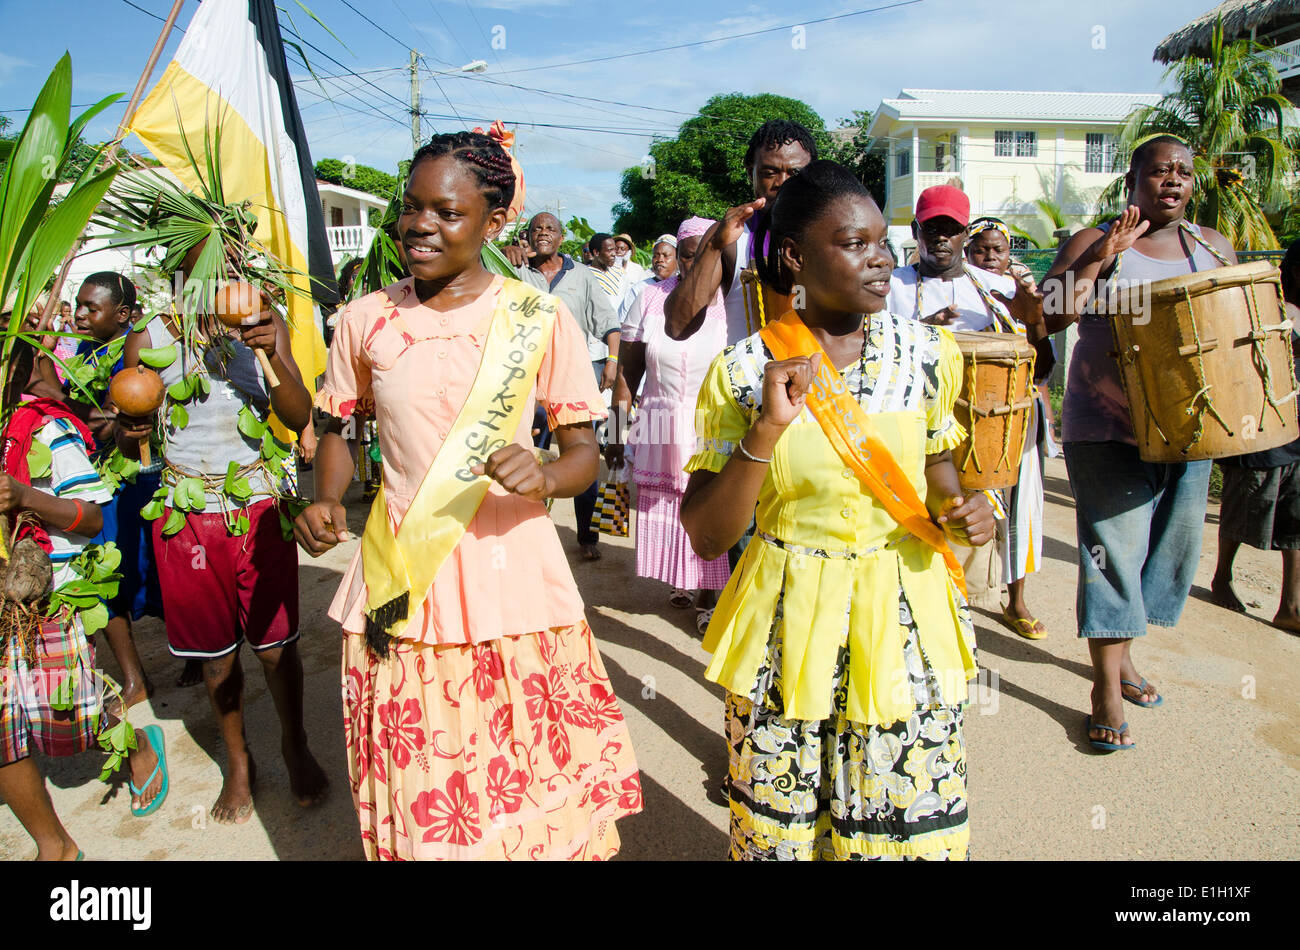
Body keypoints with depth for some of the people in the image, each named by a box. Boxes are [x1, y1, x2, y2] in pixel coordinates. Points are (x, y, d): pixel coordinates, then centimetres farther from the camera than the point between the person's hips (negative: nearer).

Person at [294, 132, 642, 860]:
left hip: (510, 572, -1)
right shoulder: (366, 319, 4)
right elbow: (339, 428, 16)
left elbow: (585, 452, -1)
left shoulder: (540, 319, -3)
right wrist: (327, 502, -3)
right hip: (398, 582, 2)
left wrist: (544, 480, -22)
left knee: (531, 789, 7)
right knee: (416, 794, 10)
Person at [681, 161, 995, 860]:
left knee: (907, 827, 12)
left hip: (905, 623, 2)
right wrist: (767, 429, -23)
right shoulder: (743, 372, -9)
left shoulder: (928, 353, -1)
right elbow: (706, 537, -11)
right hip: (789, 625, -1)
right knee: (777, 830, 16)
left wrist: (958, 510, -6)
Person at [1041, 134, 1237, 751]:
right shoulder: (1094, 243, -2)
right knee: (1115, 546, -6)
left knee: (1172, 543, 11)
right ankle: (1106, 688, 3)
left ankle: (1120, 652, 31)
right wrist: (1101, 256, -21)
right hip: (1106, 427, -5)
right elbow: (1050, 316, -13)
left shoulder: (1214, 248, 13)